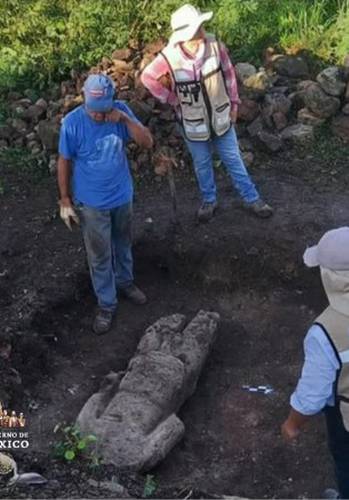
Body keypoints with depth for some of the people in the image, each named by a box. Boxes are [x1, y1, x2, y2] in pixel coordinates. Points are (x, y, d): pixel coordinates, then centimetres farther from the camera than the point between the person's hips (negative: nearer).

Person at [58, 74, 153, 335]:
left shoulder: (121, 110, -12)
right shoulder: (72, 123, -21)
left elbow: (148, 143, -14)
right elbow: (64, 162, -10)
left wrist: (125, 119, -29)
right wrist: (65, 201, -8)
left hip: (123, 196, 3)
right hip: (92, 203, -3)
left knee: (123, 245, 24)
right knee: (99, 256, 10)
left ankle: (125, 281, 50)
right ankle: (106, 304, 29)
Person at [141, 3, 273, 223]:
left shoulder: (215, 45, -18)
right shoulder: (169, 57, -24)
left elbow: (229, 73, -2)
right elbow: (147, 77, -8)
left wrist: (234, 102, 2)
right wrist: (172, 99, -7)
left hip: (221, 116, 1)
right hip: (193, 123, -1)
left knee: (234, 159, 14)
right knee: (202, 165, 19)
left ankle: (251, 199, 30)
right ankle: (209, 200, 43)